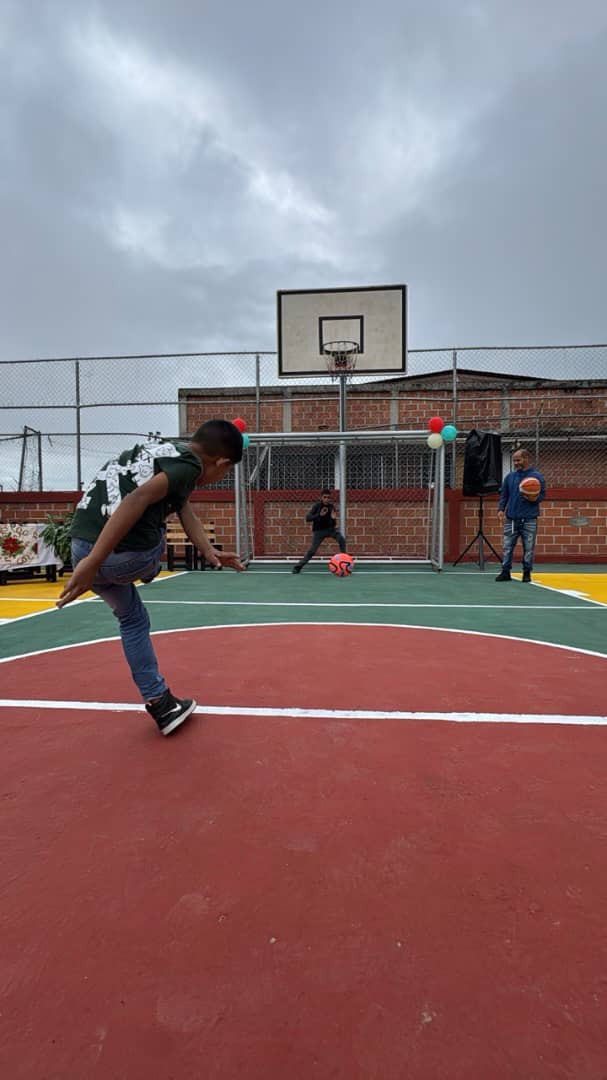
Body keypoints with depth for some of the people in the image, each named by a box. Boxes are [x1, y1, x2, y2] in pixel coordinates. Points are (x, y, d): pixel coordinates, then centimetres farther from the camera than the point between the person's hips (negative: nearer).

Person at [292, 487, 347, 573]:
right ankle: (298, 566, 2)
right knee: (312, 550, -11)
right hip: (318, 530, -3)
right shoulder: (317, 506, -16)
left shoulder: (331, 506, -6)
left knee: (341, 539, -20)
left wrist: (333, 518, -15)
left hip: (330, 528, 3)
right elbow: (307, 518, -24)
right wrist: (319, 515, -36)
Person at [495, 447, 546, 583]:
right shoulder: (510, 476, 10)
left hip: (529, 519, -3)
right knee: (507, 547, 3)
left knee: (528, 548, 4)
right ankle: (505, 572, 10)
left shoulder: (537, 476, 0)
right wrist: (501, 509, 0)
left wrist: (535, 498, -21)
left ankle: (527, 572, 15)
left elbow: (543, 494, 0)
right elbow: (504, 495, 12)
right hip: (511, 518, 3)